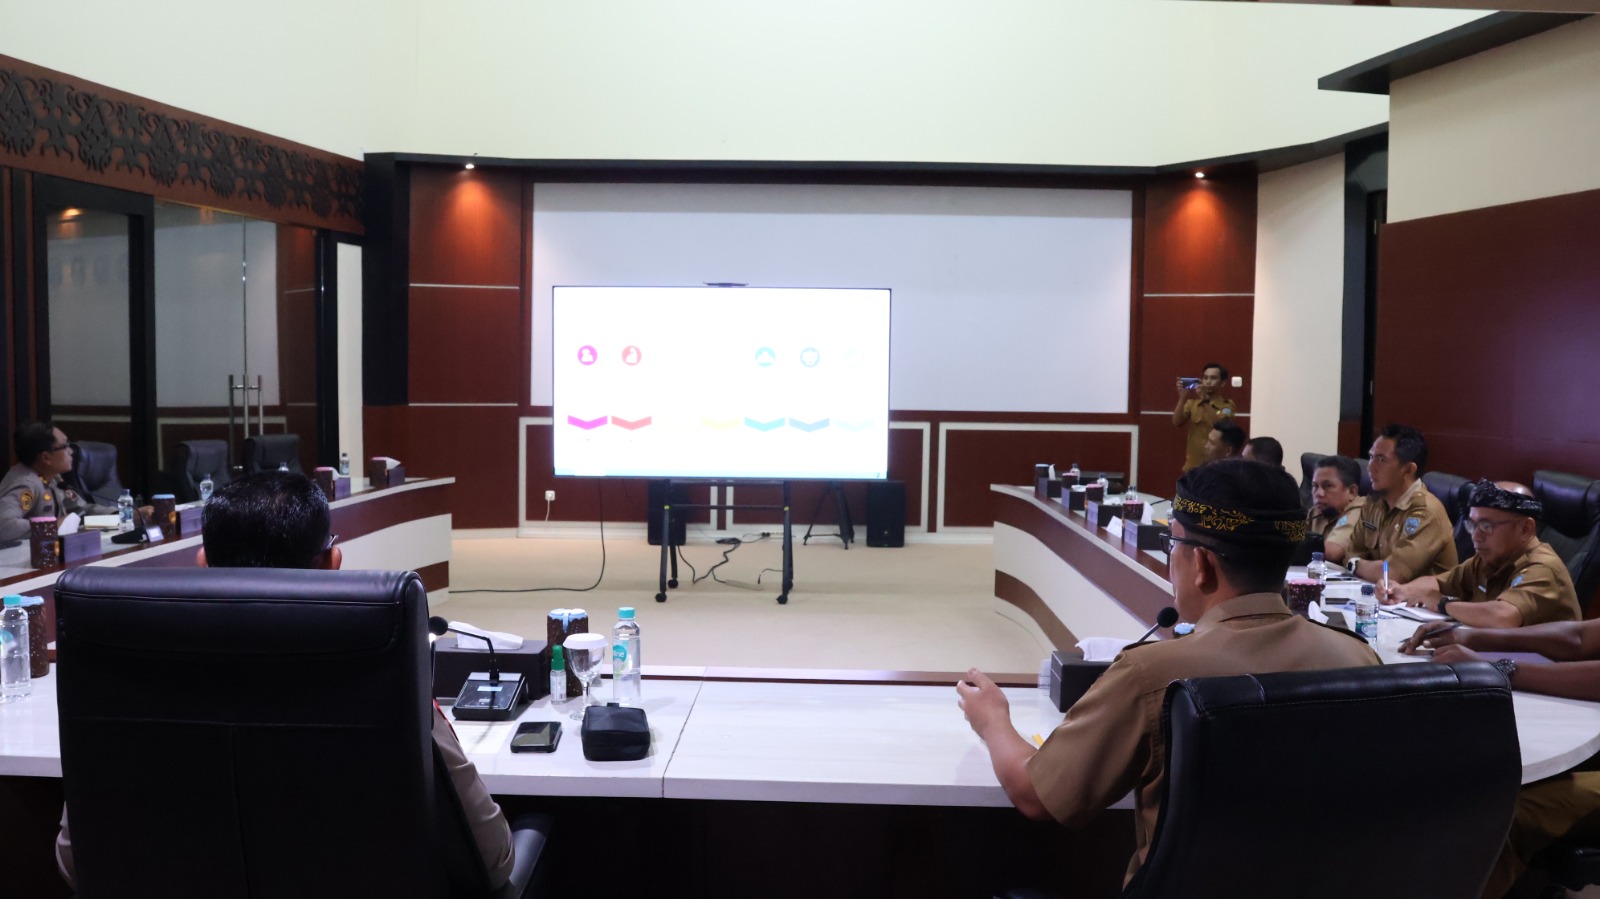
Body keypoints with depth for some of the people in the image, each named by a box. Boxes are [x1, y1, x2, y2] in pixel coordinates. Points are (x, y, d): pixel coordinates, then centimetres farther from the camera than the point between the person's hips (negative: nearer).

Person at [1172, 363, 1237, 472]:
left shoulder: (1227, 404, 1)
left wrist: (1204, 400, -25)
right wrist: (1182, 398, -17)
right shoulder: (1192, 402, 9)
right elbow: (1176, 423, -5)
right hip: (1193, 464, 2)